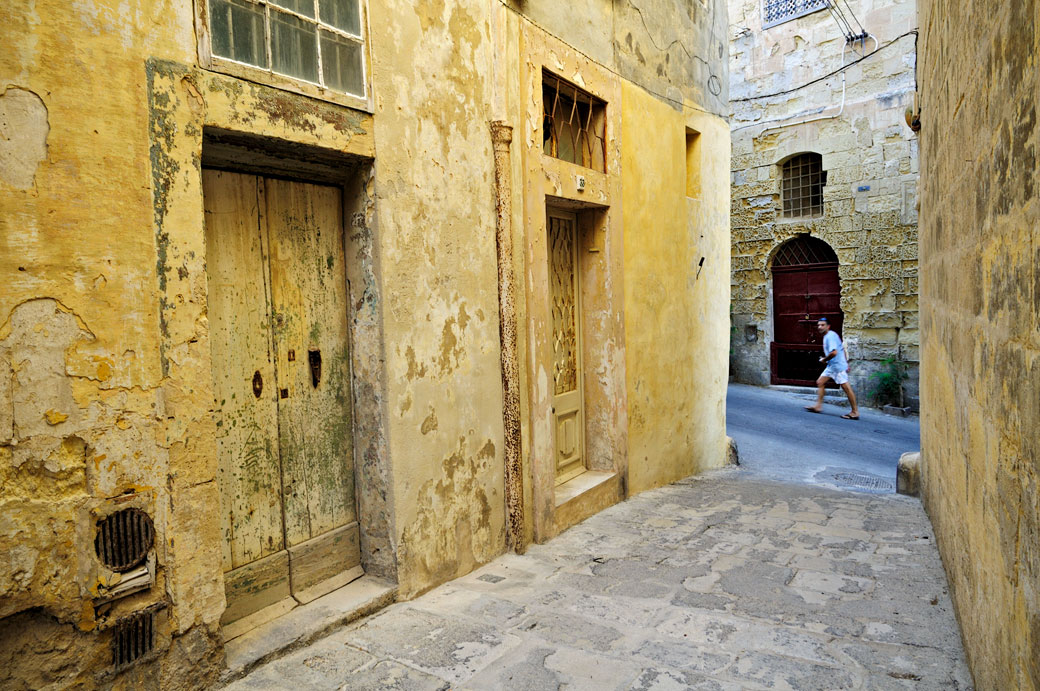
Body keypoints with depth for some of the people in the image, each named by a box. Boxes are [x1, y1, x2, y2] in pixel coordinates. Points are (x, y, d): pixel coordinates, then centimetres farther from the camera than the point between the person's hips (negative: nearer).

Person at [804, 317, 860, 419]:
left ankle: (855, 412, -2)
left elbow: (834, 352, -28)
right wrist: (846, 363, 24)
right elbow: (843, 349, 22)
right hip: (831, 366, 11)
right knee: (820, 382, 10)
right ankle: (818, 406, 13)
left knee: (846, 387, -6)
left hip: (838, 366, -11)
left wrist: (824, 359, -12)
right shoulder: (826, 336, 15)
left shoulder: (830, 336, -16)